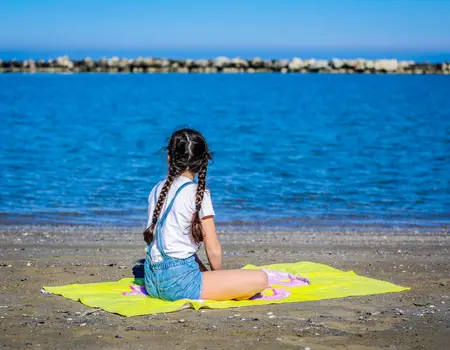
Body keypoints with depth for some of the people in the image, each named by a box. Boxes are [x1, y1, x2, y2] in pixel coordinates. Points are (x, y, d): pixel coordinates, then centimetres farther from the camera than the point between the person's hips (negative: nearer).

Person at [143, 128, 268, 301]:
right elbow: (213, 249, -7)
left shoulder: (157, 190, 10)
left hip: (151, 281, 8)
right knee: (260, 279, -8)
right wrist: (220, 279, 13)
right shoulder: (198, 193, -9)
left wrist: (207, 273, 22)